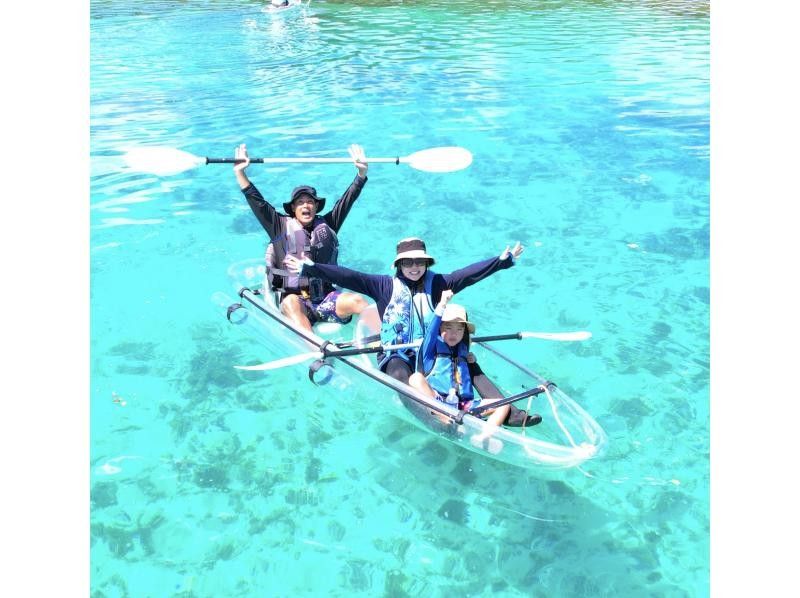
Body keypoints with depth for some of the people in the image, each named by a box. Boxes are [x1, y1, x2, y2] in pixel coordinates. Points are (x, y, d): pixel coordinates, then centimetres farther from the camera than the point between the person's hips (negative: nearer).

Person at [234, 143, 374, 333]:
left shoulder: (326, 225, 14)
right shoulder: (281, 227, 7)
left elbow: (347, 200, 12)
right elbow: (257, 202, 1)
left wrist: (362, 172, 6)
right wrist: (240, 172, -6)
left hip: (326, 299, 3)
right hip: (295, 300, -3)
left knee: (357, 300, -24)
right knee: (290, 303, -37)